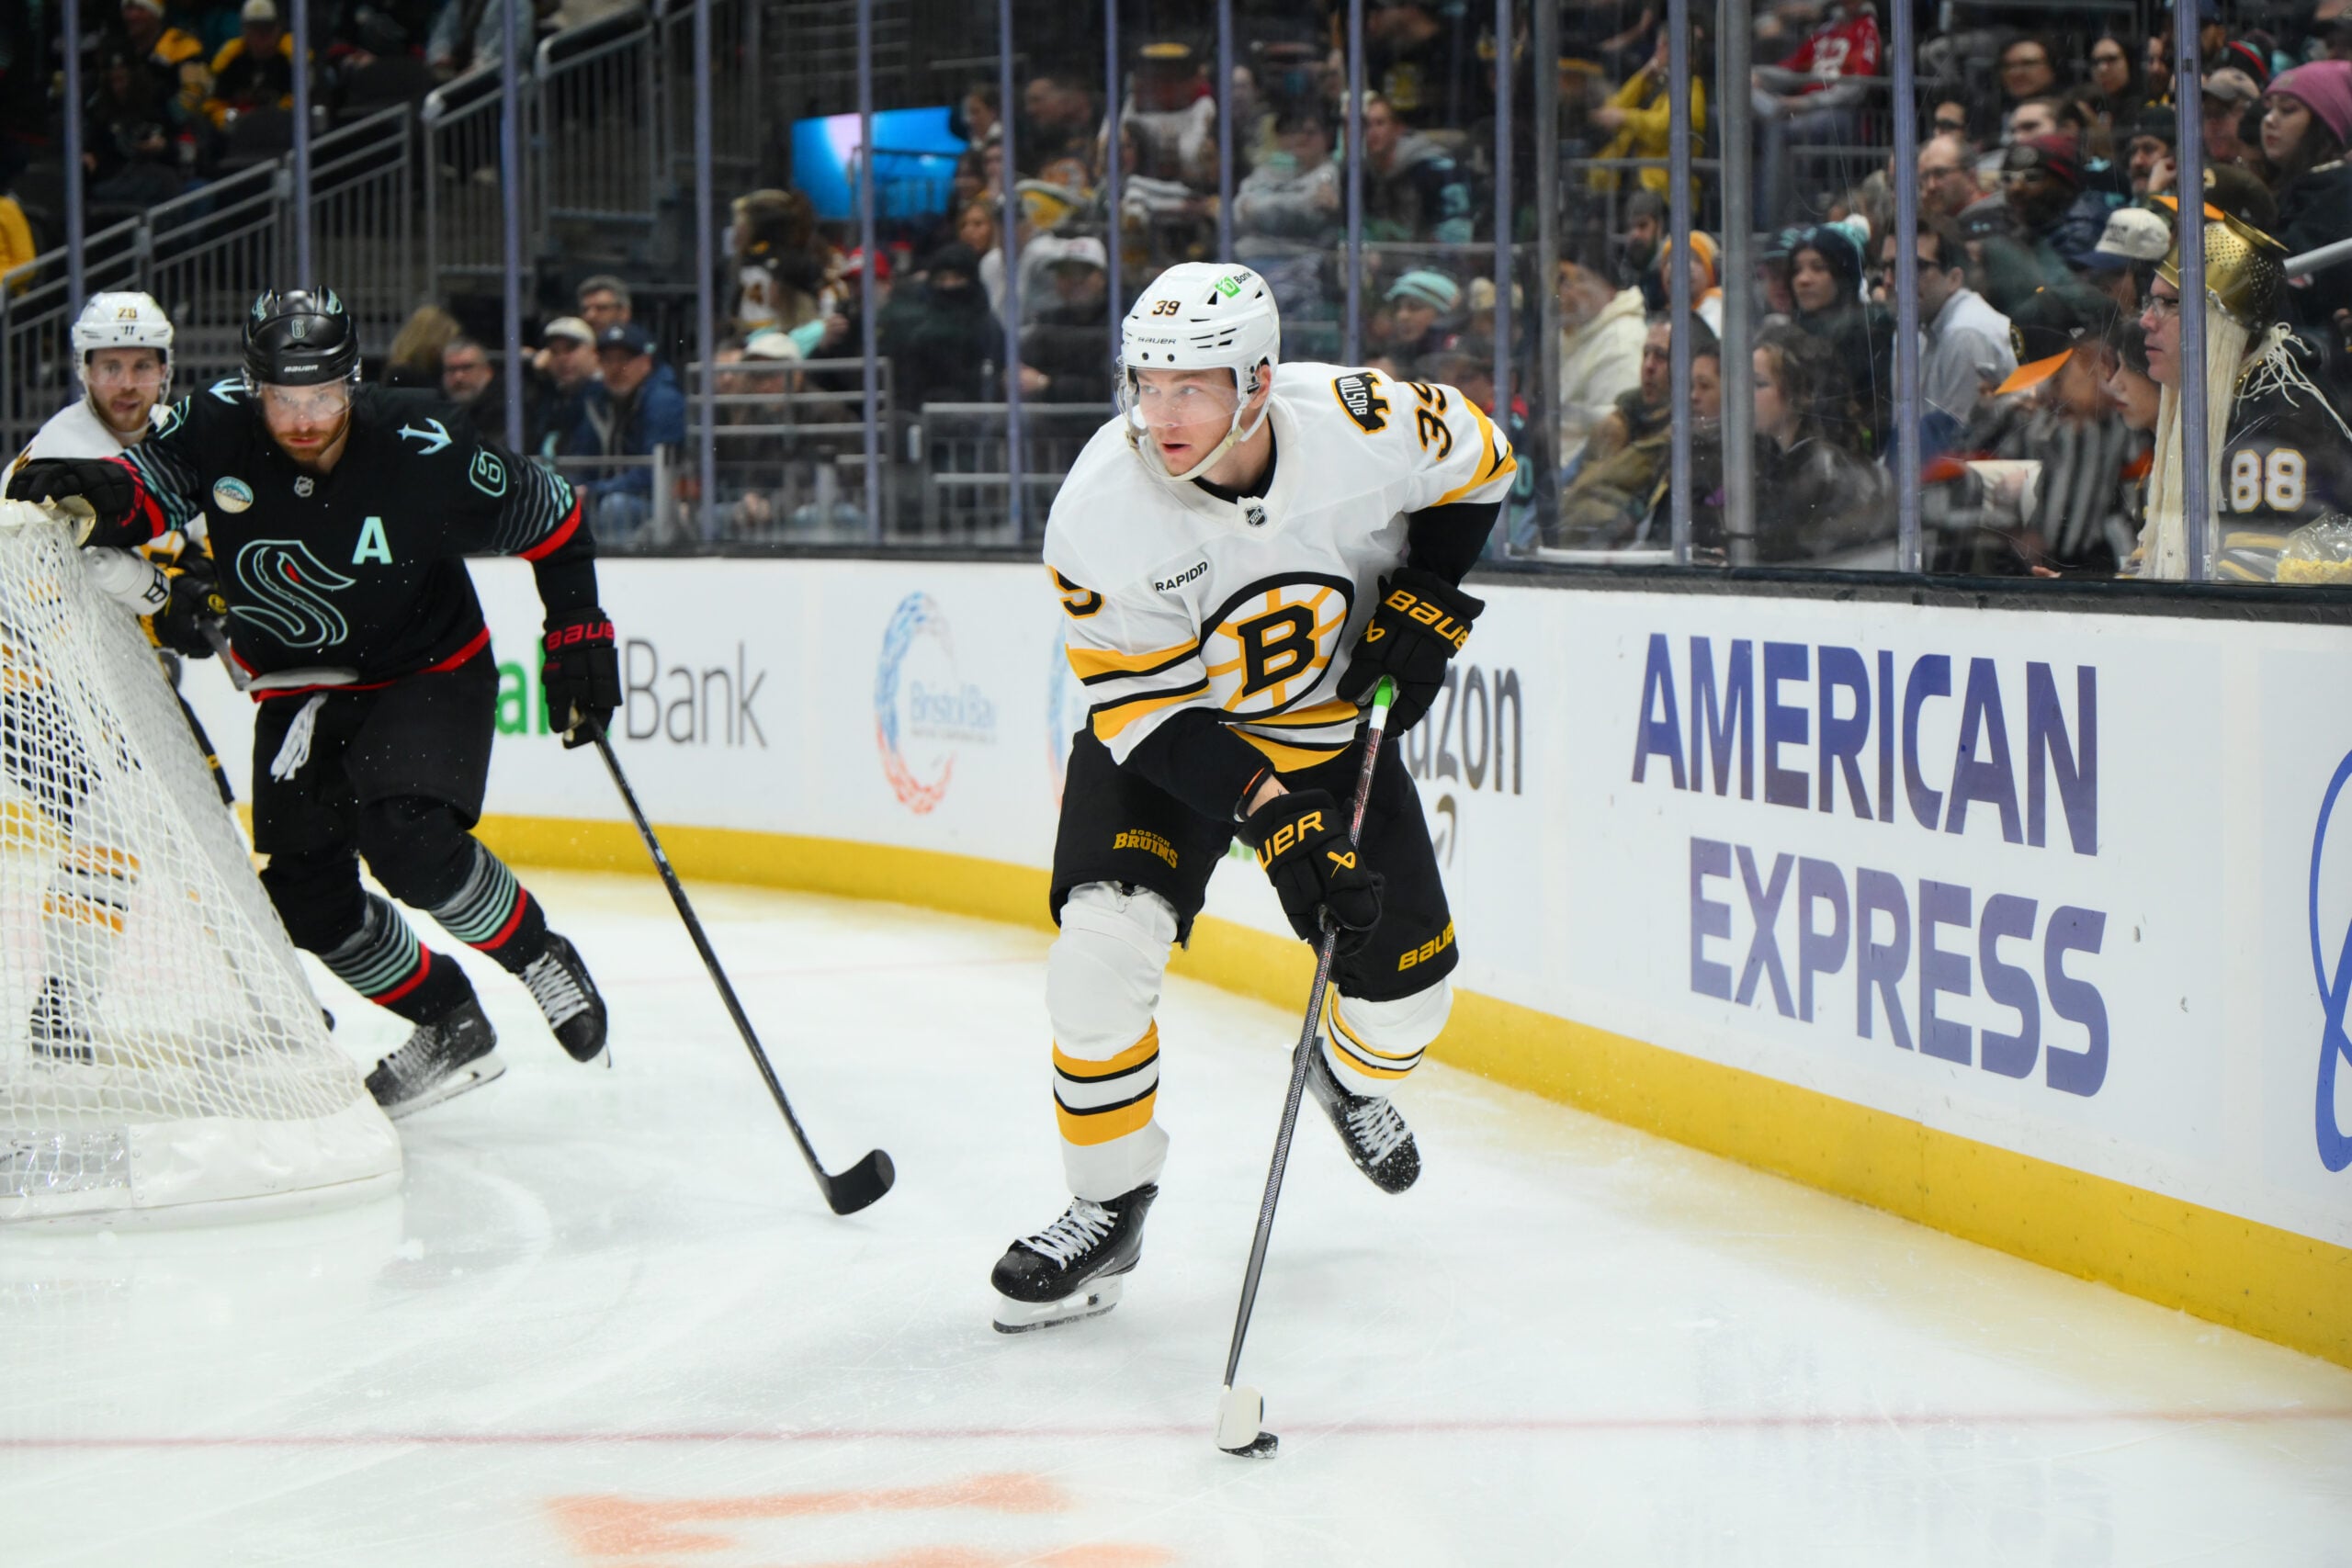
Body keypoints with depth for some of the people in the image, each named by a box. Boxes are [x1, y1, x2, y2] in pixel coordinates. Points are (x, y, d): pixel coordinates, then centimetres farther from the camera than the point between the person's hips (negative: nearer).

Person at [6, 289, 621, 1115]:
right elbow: (150, 486, -7)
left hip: (432, 671, -5)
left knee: (408, 841, -28)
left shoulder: (421, 449, -25)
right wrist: (98, 489, -31)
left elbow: (551, 515, -13)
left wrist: (578, 632, -11)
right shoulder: (218, 425, -18)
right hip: (302, 688, 5)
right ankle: (450, 1028, 19)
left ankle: (538, 956, -1)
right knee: (306, 892, -1)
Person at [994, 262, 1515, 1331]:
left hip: (1335, 725, 2)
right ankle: (1108, 1208, -5)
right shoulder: (1100, 510, -29)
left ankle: (1350, 1079, 44)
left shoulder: (1361, 423, -26)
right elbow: (1148, 710, -24)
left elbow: (1477, 464, -3)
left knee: (1406, 980, 5)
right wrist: (1272, 820, -32)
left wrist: (1424, 600, -14)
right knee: (1105, 942, -23)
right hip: (1160, 732, -2)